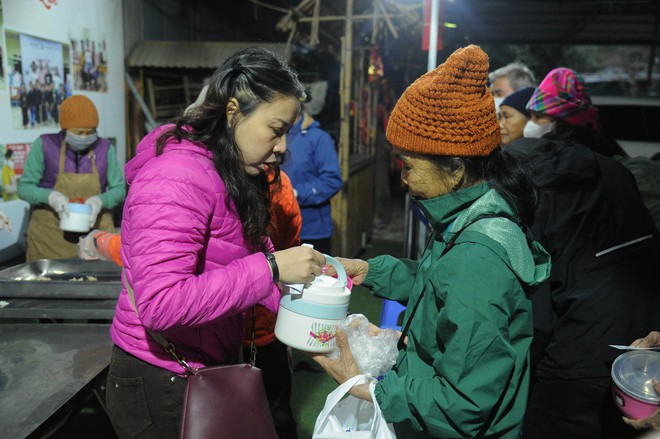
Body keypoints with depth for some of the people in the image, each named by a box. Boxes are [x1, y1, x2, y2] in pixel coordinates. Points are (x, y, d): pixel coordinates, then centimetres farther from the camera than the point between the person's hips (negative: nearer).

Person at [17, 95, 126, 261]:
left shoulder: (105, 148, -1)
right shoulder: (45, 145, -4)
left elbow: (119, 189, 4)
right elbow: (24, 187, -1)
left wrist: (101, 200, -17)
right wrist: (50, 196, -21)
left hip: (95, 230, 1)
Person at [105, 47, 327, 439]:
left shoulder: (236, 173, 6)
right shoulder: (177, 178, -24)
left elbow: (252, 255, 5)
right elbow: (159, 304, -32)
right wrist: (271, 268, -31)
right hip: (160, 384, -8)